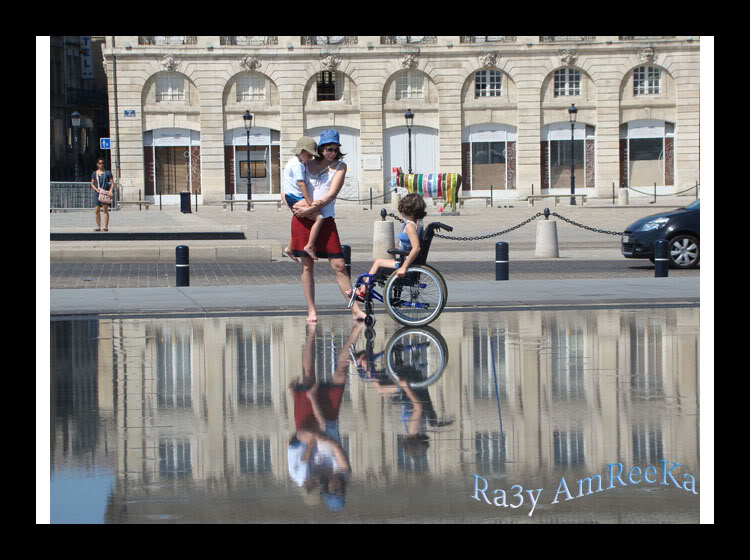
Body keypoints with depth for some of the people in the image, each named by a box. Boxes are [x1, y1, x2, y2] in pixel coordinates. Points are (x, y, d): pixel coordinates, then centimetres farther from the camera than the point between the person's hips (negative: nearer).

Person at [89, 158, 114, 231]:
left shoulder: (108, 173, 6)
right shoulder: (94, 173, 12)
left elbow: (112, 183, 4)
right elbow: (92, 184, 11)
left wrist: (110, 191, -13)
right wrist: (97, 189, -7)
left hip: (106, 192, -3)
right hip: (97, 193, 3)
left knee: (105, 209, -12)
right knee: (97, 210, 1)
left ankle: (106, 227, -15)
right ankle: (98, 227, 10)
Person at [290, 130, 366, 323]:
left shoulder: (340, 166, 4)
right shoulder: (308, 164, 11)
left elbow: (332, 194, -7)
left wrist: (311, 209, -15)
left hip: (326, 220, -1)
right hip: (303, 220, 2)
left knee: (339, 265, -5)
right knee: (307, 266, 2)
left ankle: (355, 309, -2)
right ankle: (311, 310, 8)